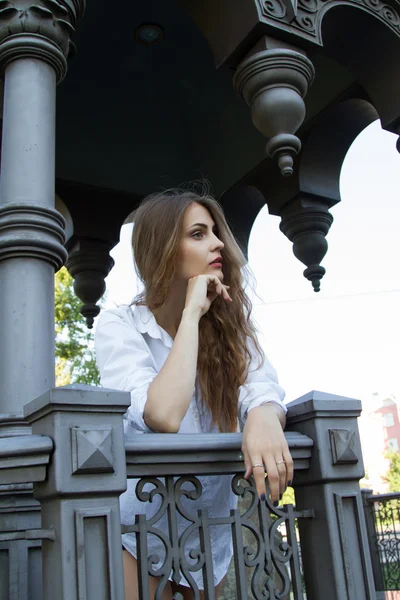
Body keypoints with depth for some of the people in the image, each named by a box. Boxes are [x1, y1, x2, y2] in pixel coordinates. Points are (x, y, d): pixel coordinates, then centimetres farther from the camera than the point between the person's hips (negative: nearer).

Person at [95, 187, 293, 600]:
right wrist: (191, 313, -25)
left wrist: (264, 416, -40)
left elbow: (262, 389, -17)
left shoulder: (228, 324, -3)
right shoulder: (119, 326, -16)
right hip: (140, 530, -4)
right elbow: (163, 415, -31)